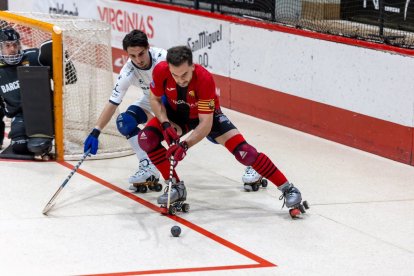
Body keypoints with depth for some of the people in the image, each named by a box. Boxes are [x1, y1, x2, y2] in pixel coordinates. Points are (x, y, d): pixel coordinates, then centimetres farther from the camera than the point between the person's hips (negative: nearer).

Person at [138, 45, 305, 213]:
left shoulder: (204, 79, -38)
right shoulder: (161, 71, -30)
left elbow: (206, 123, -35)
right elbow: (155, 99, -9)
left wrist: (185, 145, -47)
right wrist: (165, 124, -26)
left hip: (208, 115, -3)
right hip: (176, 114, 3)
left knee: (243, 151, -17)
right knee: (147, 138, -21)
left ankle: (288, 189, -6)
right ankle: (176, 186, -6)